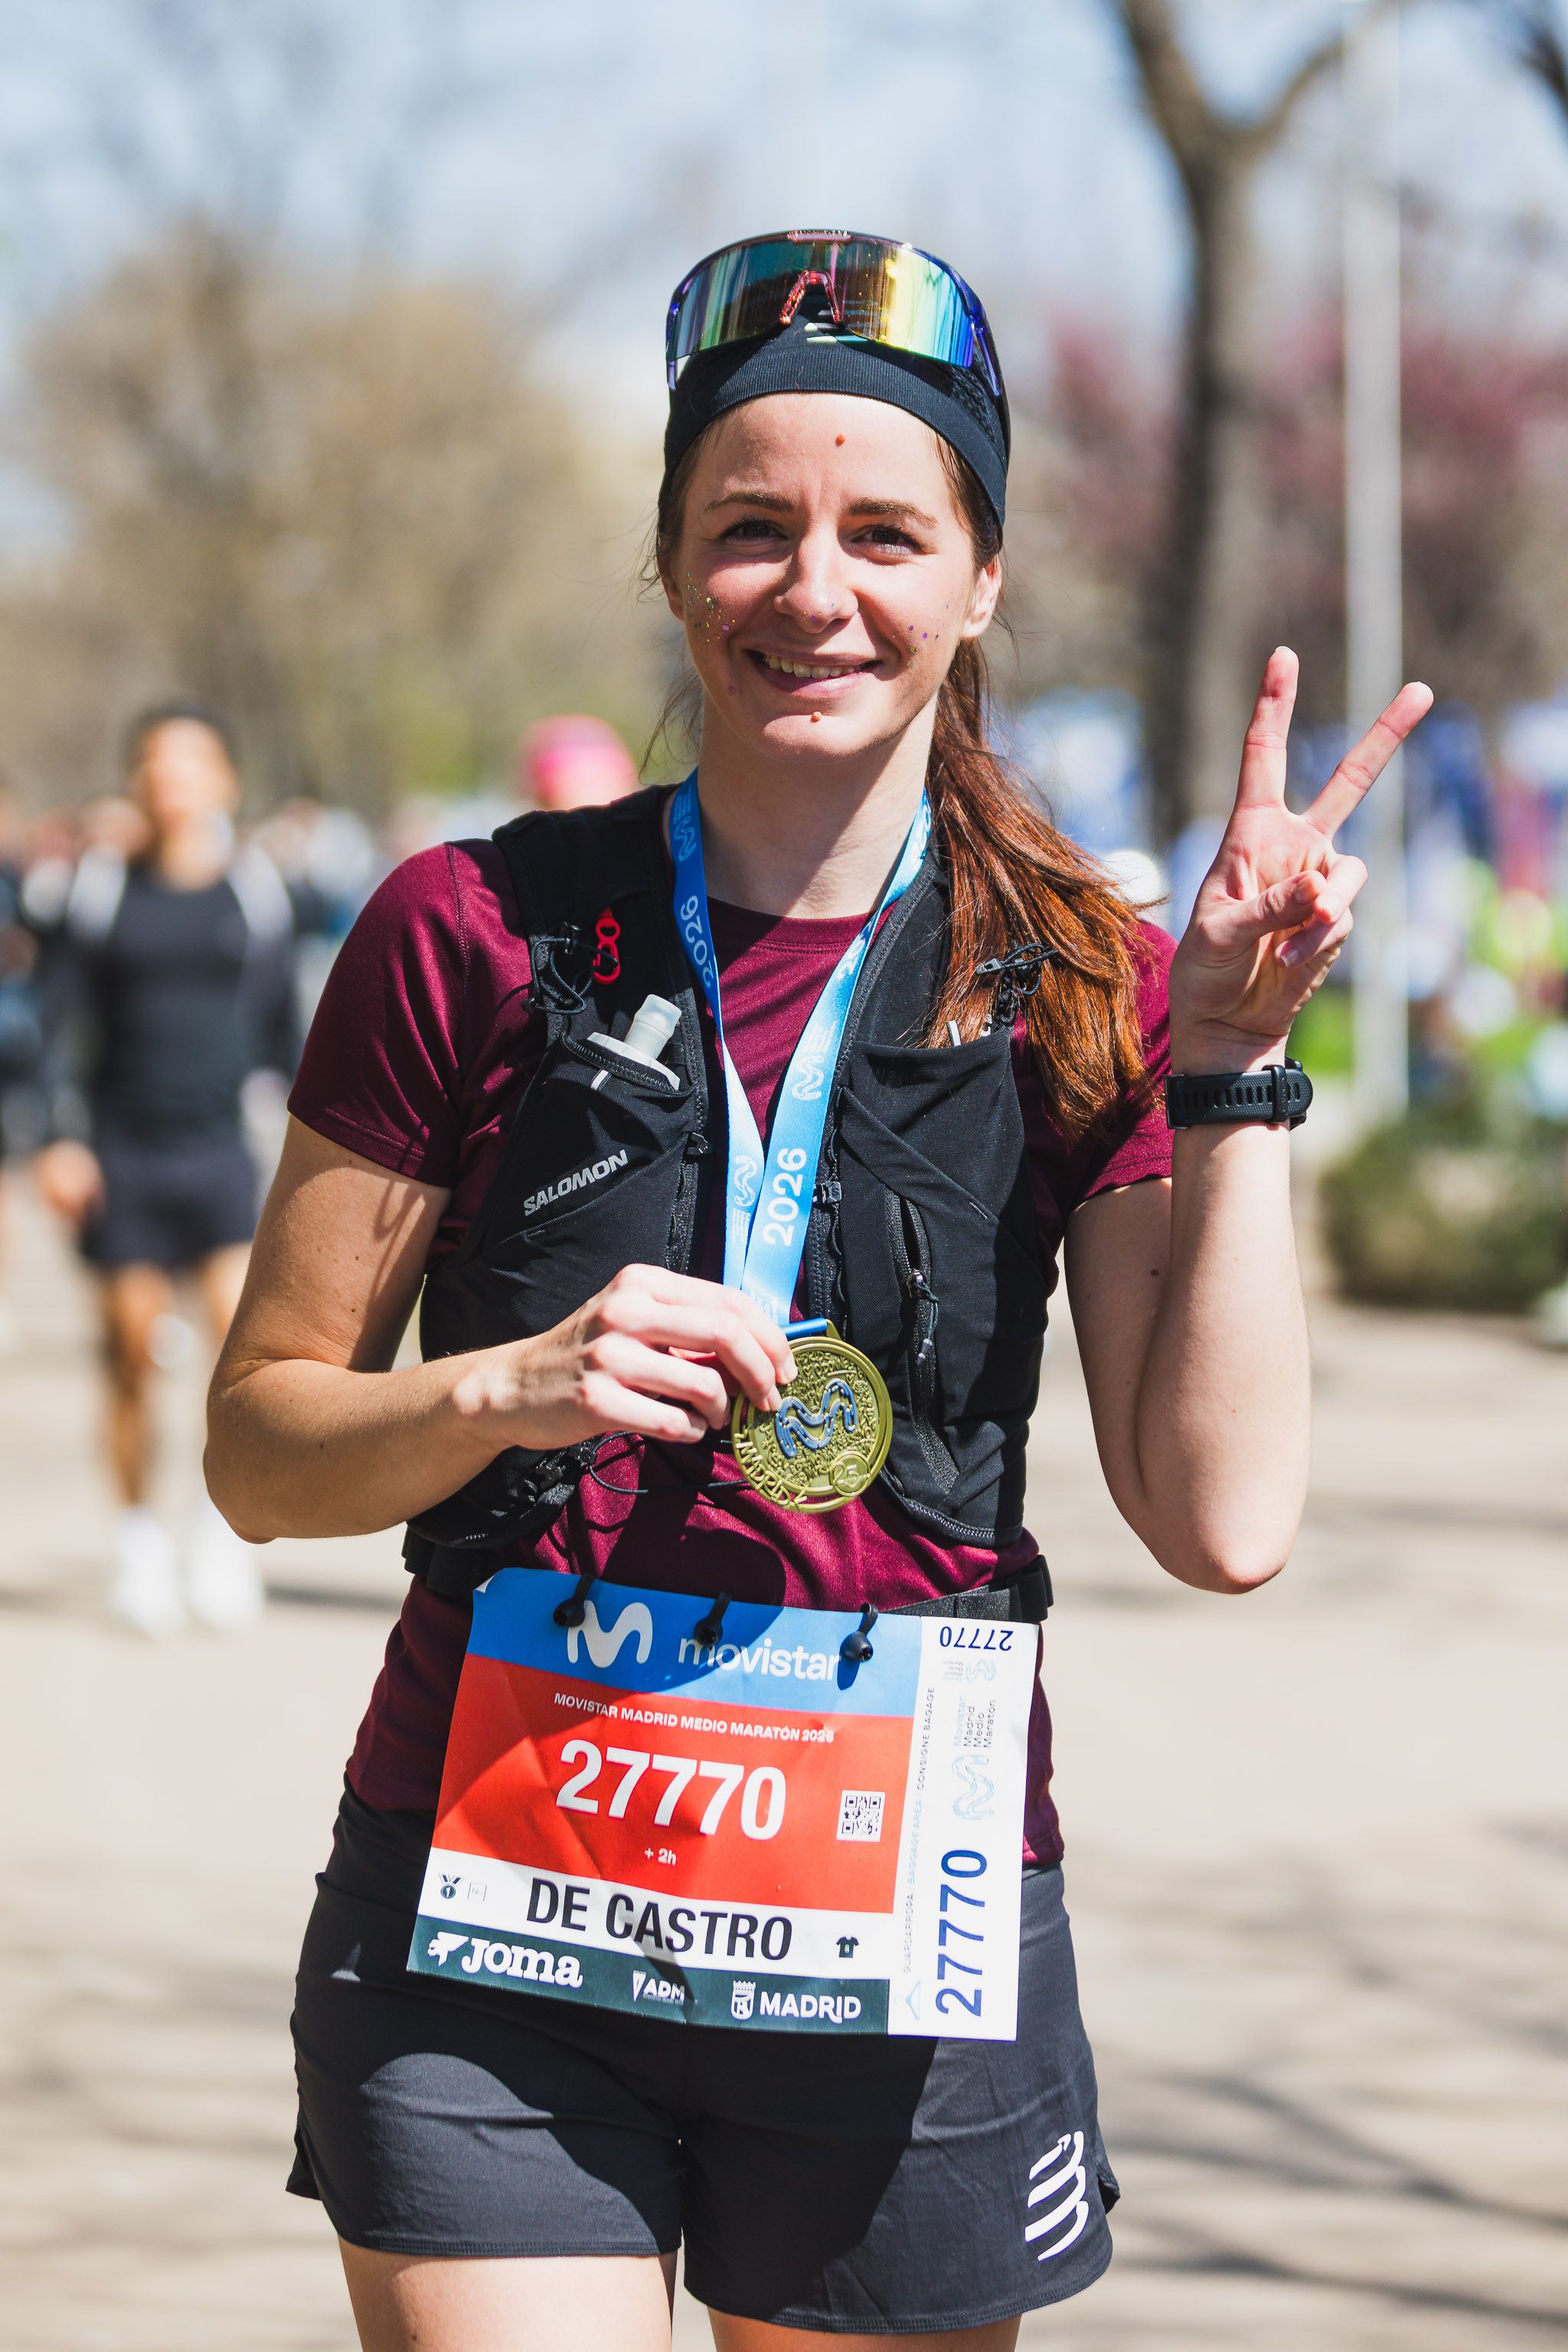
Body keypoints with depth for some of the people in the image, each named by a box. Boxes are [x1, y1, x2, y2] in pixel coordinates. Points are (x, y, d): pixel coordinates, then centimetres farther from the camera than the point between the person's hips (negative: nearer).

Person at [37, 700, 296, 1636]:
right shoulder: (103, 883, 1)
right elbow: (67, 1018, 3)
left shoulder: (255, 886, 5)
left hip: (219, 1147, 0)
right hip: (124, 1152, 0)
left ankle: (226, 1523, 2)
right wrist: (63, 1137, -5)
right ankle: (140, 1537, 18)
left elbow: (280, 1023, 13)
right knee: (133, 1355, 2)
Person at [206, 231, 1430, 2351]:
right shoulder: (476, 937, 0)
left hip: (907, 1932, 1)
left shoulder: (1082, 991, 4)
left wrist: (1235, 1065, -8)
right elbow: (260, 1444, 4)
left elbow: (1225, 1518, -4)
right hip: (491, 1911, -1)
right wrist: (512, 1389, -15)